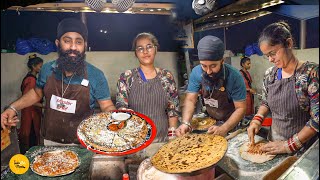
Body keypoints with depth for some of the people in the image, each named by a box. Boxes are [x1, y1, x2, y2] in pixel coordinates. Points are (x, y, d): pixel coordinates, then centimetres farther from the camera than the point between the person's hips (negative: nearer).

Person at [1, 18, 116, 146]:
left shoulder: (96, 76, -17)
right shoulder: (47, 69, -7)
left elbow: (107, 106, -11)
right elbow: (37, 93, 11)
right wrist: (13, 108, -1)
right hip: (50, 140, 4)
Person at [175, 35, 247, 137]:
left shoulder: (234, 76, -23)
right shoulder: (196, 73, -14)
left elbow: (240, 108, -18)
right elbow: (190, 100, -9)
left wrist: (224, 128, -32)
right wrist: (185, 123, -26)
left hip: (233, 126, -1)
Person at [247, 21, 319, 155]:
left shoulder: (311, 73, -19)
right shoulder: (270, 74, -2)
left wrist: (289, 145, -21)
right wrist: (257, 119, -8)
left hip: (303, 148, -5)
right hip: (274, 141, 5)